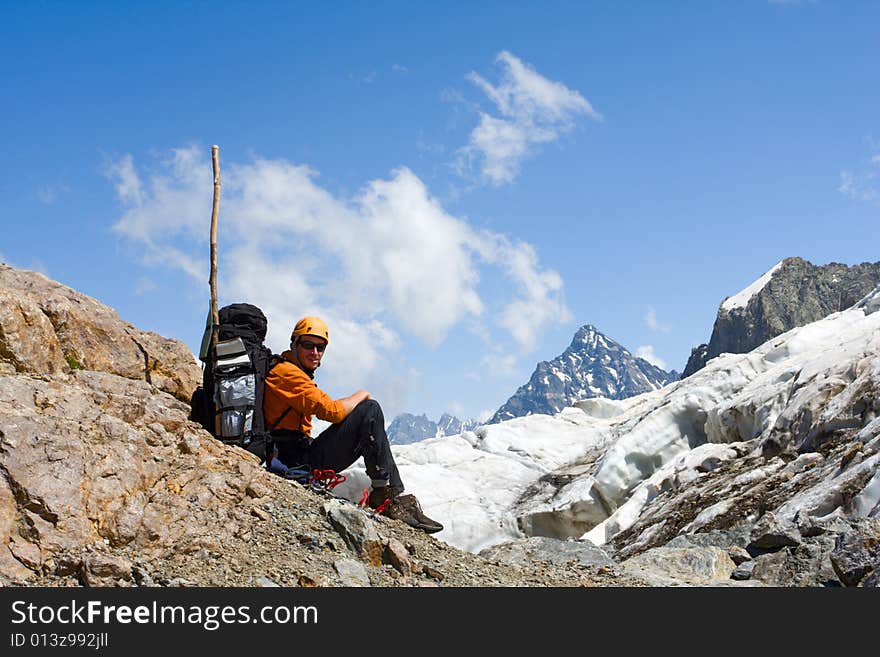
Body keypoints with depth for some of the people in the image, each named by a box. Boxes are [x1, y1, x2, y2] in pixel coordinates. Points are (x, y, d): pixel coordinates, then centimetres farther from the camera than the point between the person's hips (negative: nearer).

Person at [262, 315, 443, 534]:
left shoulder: (294, 373, 21)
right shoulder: (287, 372, -12)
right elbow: (332, 411, -19)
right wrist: (361, 396, -2)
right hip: (299, 462, -11)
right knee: (370, 410, -13)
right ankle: (391, 497, -11)